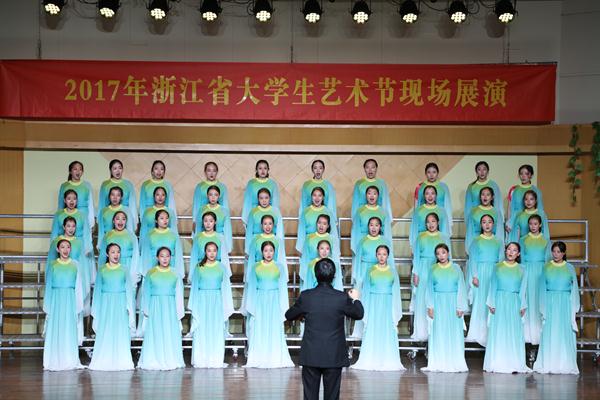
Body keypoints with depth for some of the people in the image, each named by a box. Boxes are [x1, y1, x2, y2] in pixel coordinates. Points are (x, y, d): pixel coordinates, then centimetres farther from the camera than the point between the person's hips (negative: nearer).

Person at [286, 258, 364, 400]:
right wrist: (355, 299, 27)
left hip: (311, 356, 0)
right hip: (334, 356, 0)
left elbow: (289, 315, 6)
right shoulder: (342, 298, -10)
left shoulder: (306, 296, -8)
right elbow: (359, 314, 8)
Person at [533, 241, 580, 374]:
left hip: (565, 303, 0)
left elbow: (574, 288, 7)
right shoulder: (546, 267, 6)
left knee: (565, 334, -1)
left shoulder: (569, 268, 6)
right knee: (549, 334, -2)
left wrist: (574, 308, 1)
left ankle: (565, 364, 5)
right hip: (550, 303, 0)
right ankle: (548, 364, 3)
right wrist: (543, 308, 0)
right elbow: (542, 288, 6)